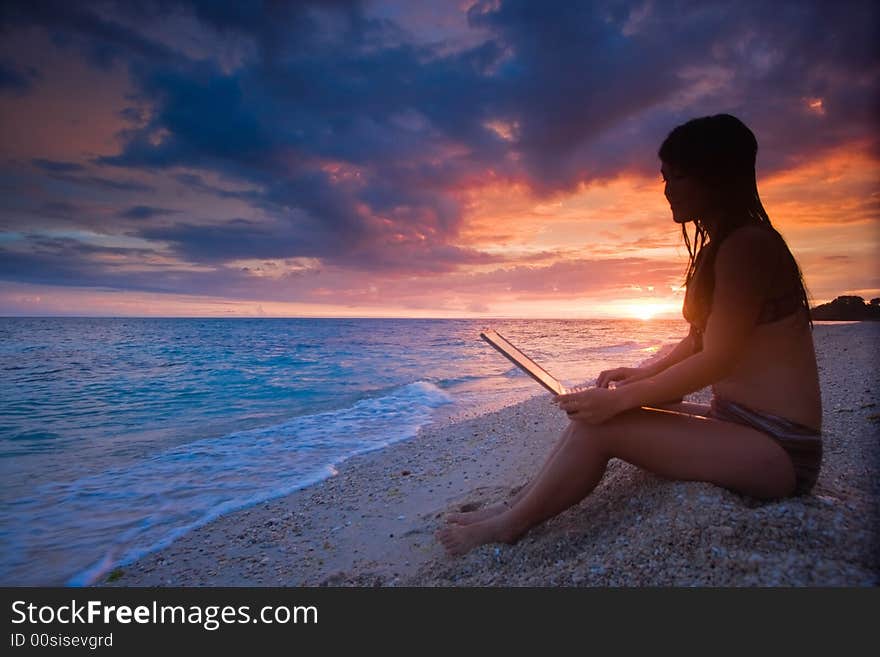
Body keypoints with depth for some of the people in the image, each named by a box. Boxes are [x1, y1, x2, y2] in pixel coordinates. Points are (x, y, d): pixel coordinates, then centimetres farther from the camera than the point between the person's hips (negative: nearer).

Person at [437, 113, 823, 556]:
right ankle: (517, 506, 6)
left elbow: (716, 361, -22)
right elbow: (698, 341, 17)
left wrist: (620, 399, -20)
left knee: (600, 424, -20)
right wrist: (643, 375, 6)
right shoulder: (716, 249, 13)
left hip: (777, 450, -9)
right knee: (597, 412, 3)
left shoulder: (746, 243, -18)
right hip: (738, 424, 9)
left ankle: (505, 526, -4)